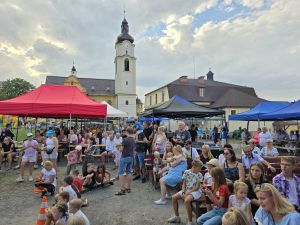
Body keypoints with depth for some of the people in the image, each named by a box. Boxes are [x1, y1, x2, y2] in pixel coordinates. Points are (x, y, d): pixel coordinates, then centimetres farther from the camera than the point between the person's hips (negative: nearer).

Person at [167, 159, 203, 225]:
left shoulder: (199, 175, -10)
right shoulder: (186, 172, -1)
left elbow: (197, 187, -14)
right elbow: (184, 184, 2)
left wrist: (187, 193, -19)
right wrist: (183, 192, -12)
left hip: (196, 191, -5)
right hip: (186, 190, 5)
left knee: (186, 200, -33)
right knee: (174, 197, -5)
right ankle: (177, 217, 11)